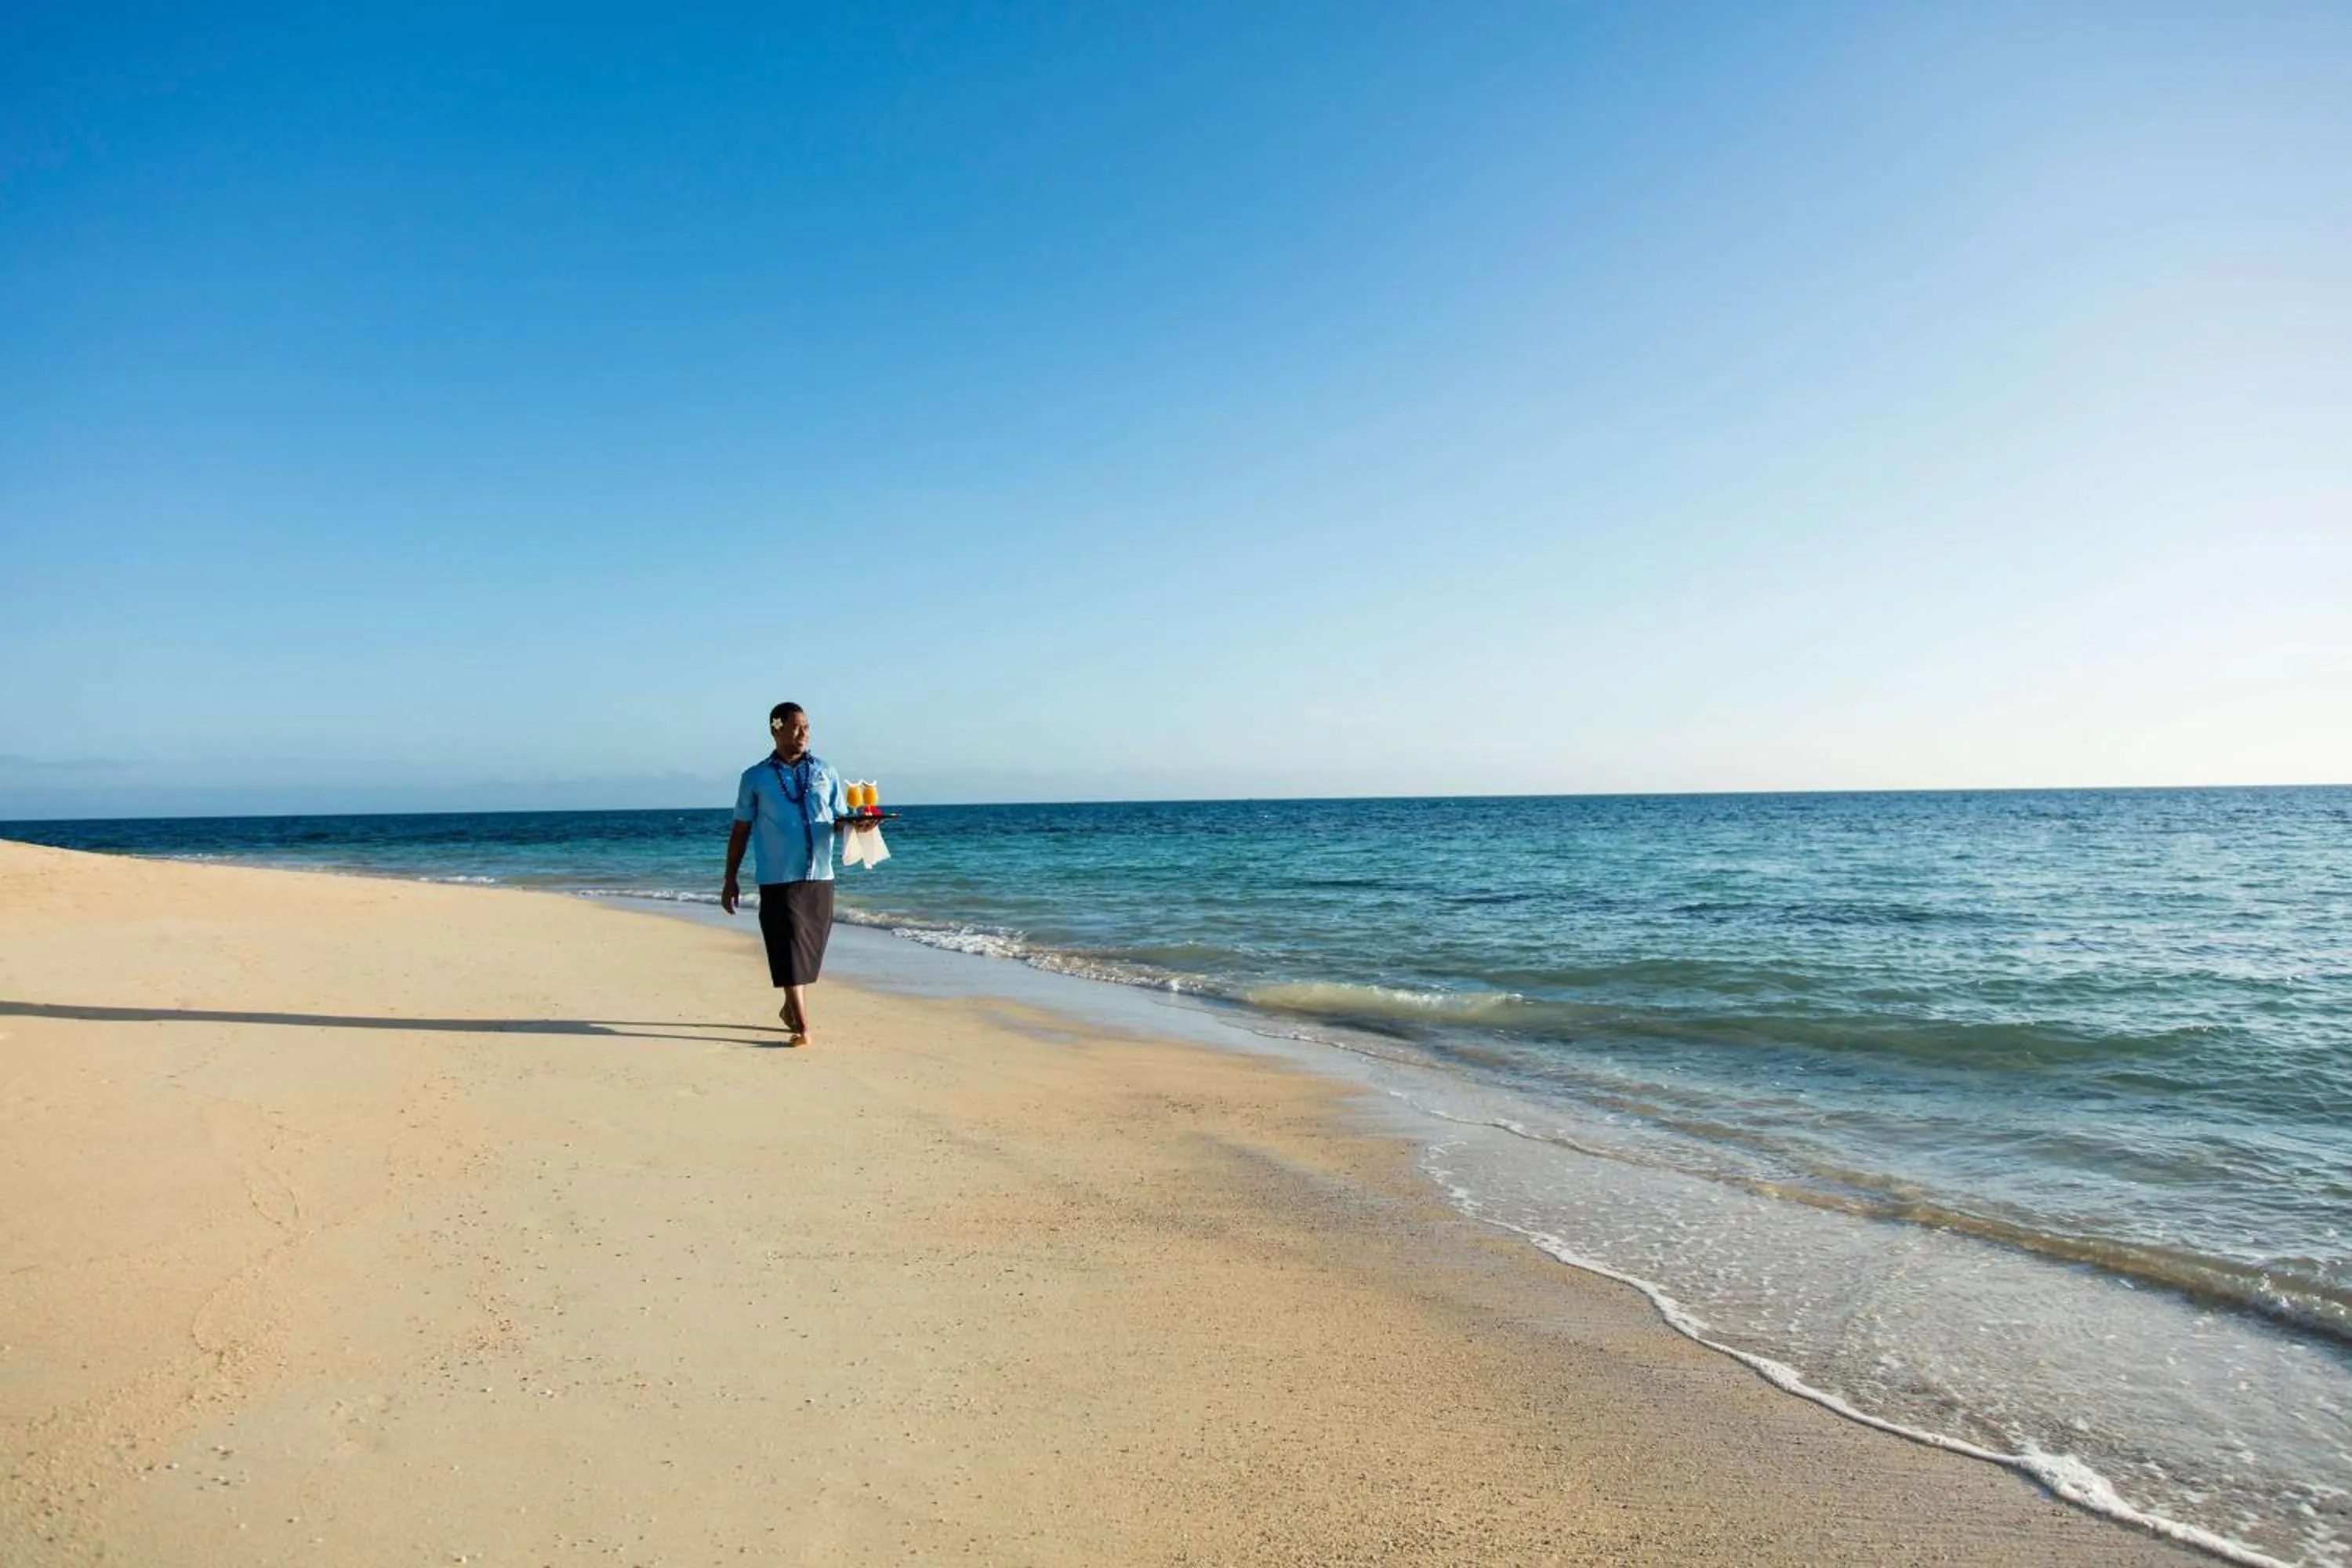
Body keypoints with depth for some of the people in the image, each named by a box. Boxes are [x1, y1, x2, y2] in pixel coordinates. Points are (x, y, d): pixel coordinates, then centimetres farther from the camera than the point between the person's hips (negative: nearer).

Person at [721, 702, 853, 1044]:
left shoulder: (825, 772, 10)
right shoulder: (755, 778, 3)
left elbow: (839, 821, 8)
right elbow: (741, 830, 7)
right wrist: (730, 879, 5)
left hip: (820, 877, 3)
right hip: (778, 879, -3)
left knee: (810, 950, 11)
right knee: (789, 951, -8)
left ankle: (791, 1009, 33)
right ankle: (802, 1027, -7)